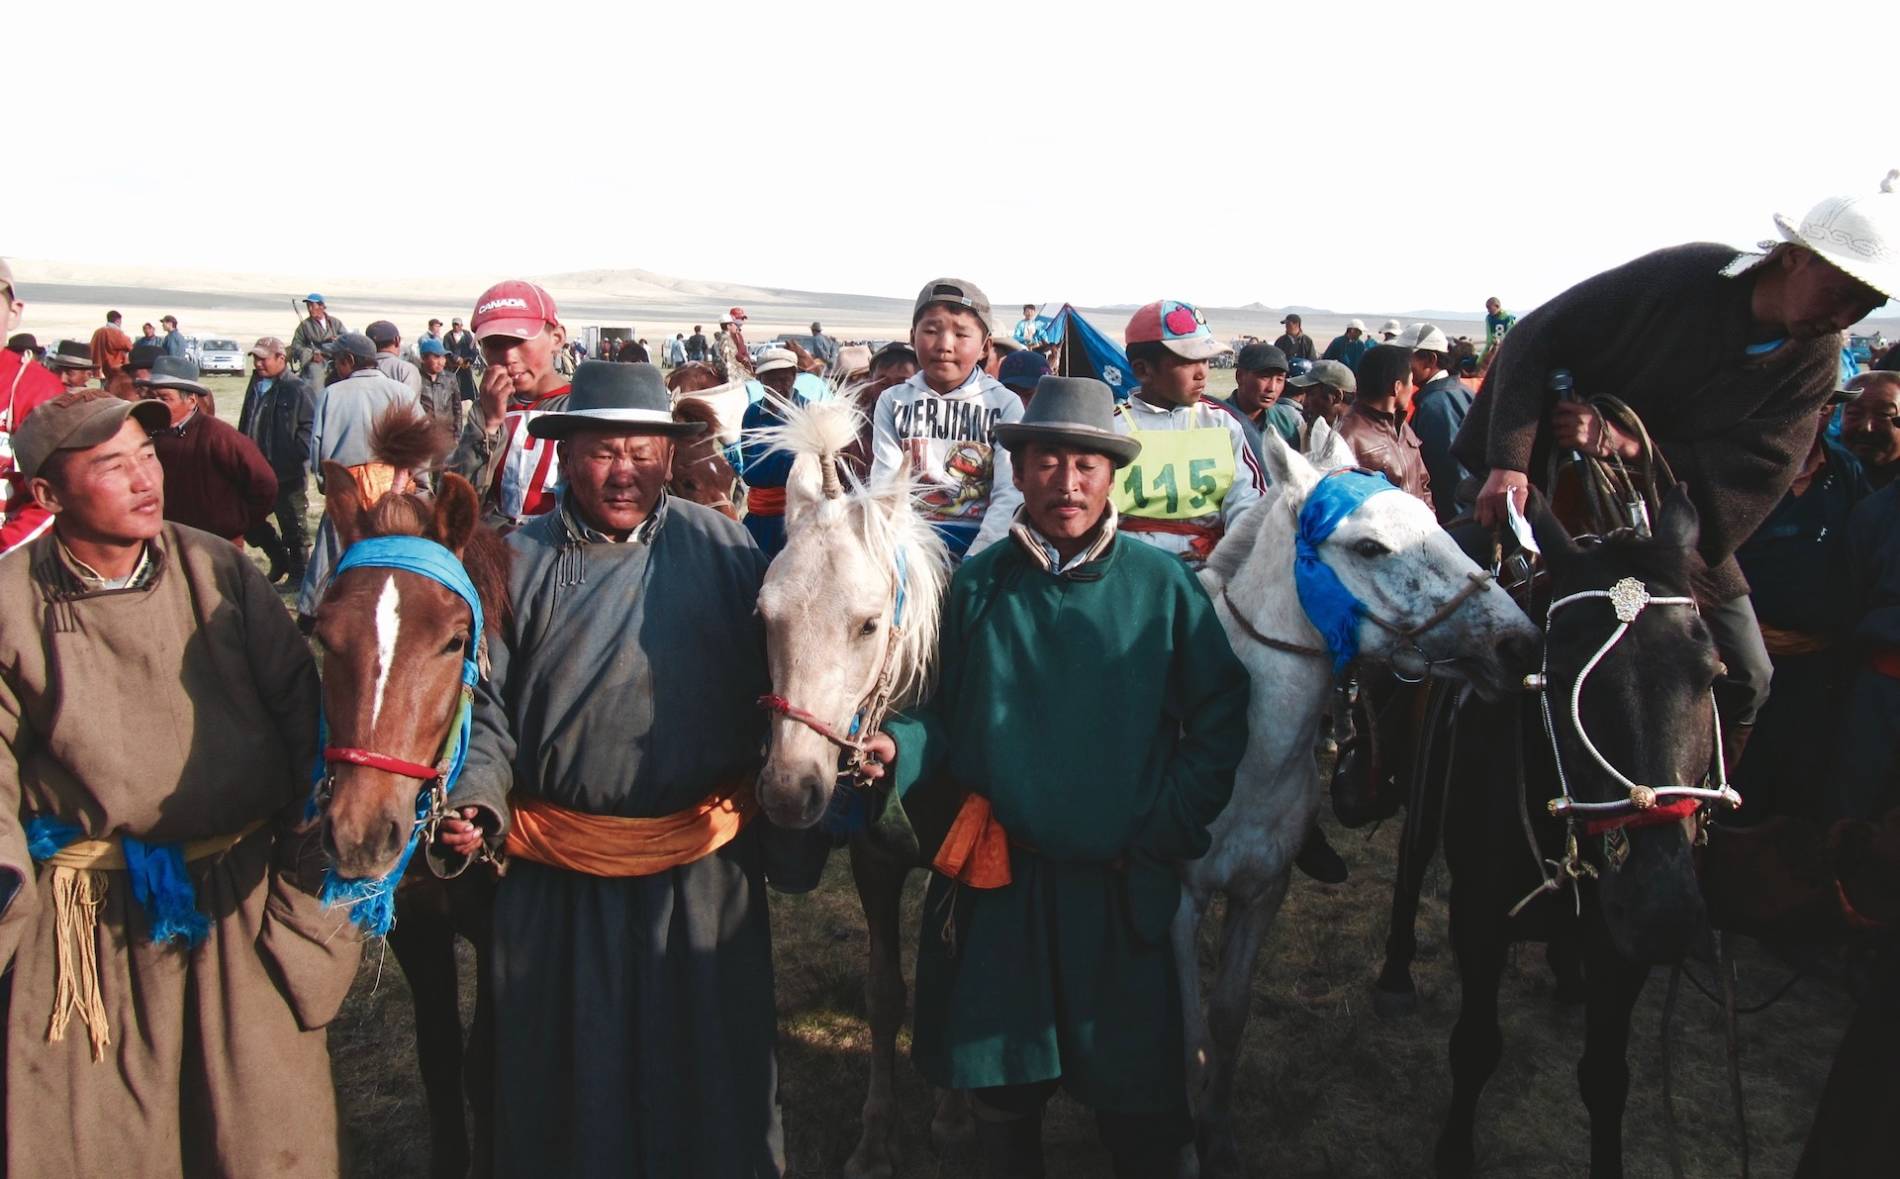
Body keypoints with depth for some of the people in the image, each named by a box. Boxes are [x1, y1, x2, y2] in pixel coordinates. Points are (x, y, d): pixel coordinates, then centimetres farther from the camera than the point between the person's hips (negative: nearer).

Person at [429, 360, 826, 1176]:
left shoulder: (721, 547, -3)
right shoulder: (518, 562, 0)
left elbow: (770, 691, -1)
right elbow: (484, 705, 2)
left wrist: (792, 843, -5)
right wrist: (475, 805, -16)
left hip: (707, 871, 0)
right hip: (560, 879, 1)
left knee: (714, 1076, 16)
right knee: (566, 1080, 17)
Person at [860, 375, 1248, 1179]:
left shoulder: (1165, 586, -5)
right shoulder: (979, 585, 0)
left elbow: (1218, 722, -2)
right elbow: (945, 715, 6)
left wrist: (1165, 832, -10)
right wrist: (898, 746, -14)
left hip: (1124, 886, -1)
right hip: (998, 879, 2)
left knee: (1136, 1098, 12)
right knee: (1000, 1088, 17)